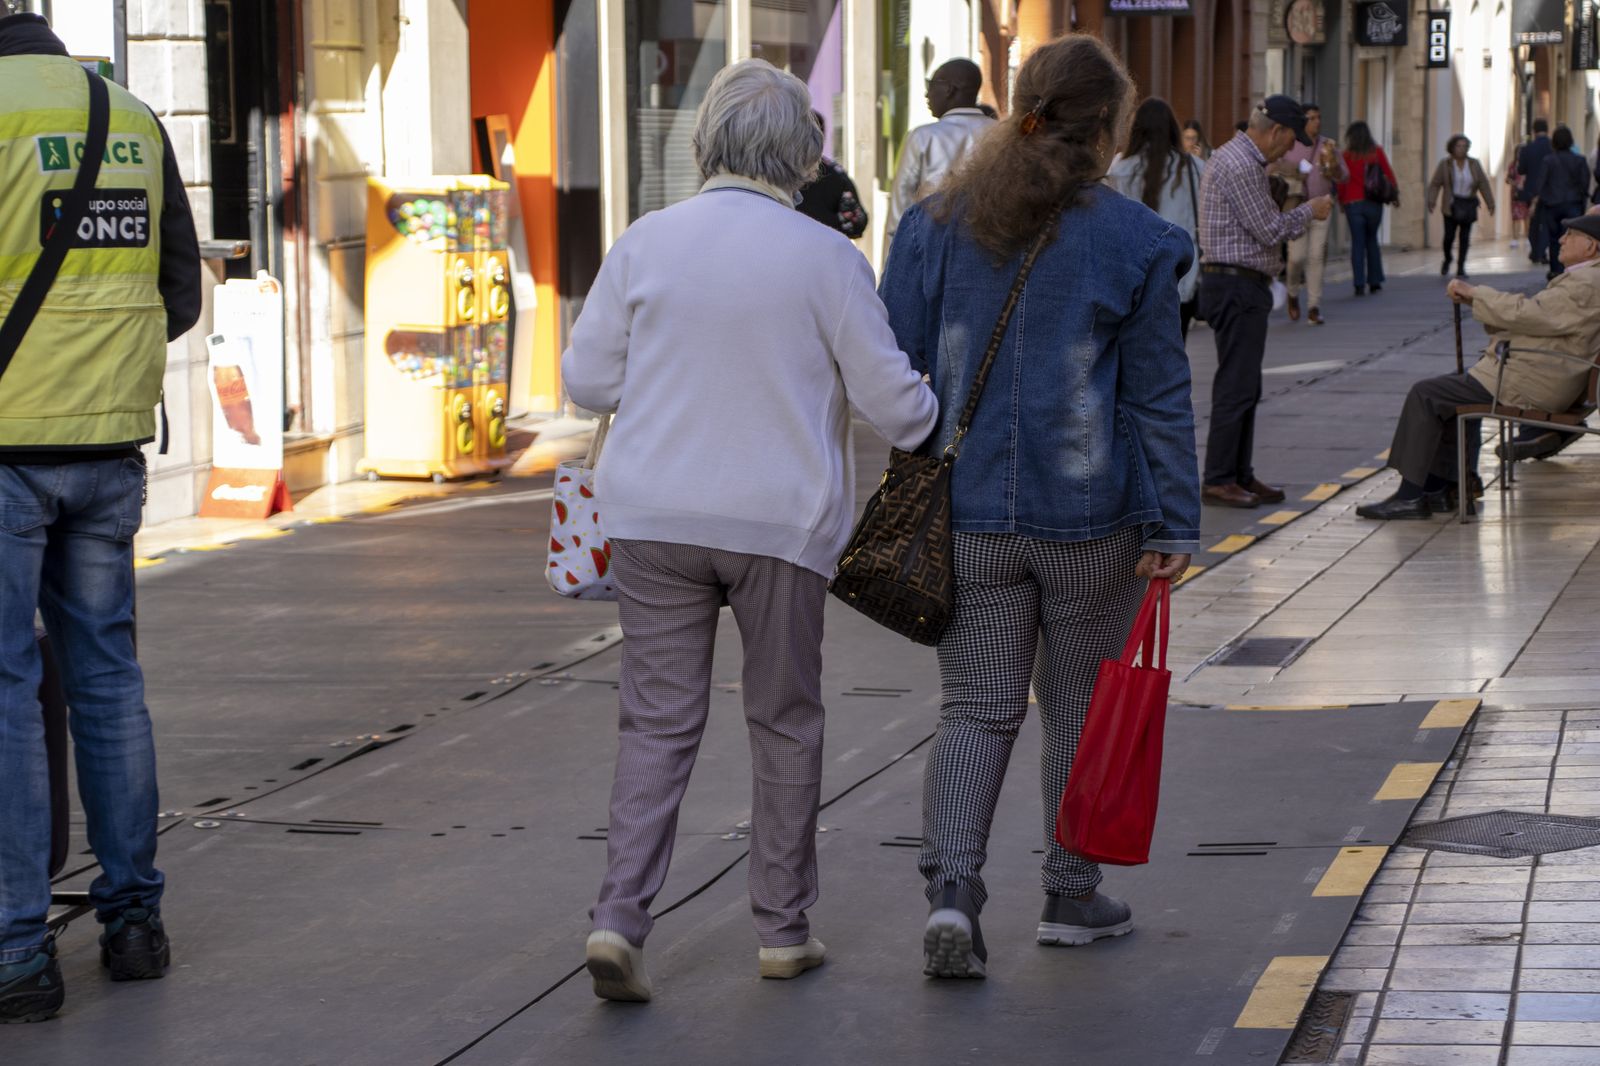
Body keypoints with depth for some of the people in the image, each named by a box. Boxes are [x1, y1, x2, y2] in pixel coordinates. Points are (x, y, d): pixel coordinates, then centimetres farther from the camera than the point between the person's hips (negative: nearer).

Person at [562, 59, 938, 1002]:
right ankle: (783, 928, 19)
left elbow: (587, 376, 2)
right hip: (782, 520, -2)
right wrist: (945, 431, 17)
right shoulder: (826, 258, -8)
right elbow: (888, 394, -4)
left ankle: (621, 916, -8)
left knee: (660, 721, 6)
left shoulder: (648, 243, -2)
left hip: (656, 517, 2)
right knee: (786, 721, 13)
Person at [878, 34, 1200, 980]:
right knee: (1079, 705, 14)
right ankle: (1071, 895, 23)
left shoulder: (940, 226, 1)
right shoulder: (1133, 241, -6)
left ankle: (952, 884, -13)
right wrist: (1175, 523, -3)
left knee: (977, 711, 7)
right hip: (1091, 514, -2)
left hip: (969, 513, 2)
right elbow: (1160, 395, -6)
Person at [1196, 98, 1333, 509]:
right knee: (1236, 386, -8)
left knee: (1245, 387, 13)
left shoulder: (1241, 159, 17)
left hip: (1244, 287, 11)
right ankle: (1218, 481, -5)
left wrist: (1301, 215, 14)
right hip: (1236, 286, -11)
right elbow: (1270, 231, -17)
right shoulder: (1239, 165, -17)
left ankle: (1241, 476, 18)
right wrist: (1309, 211, -2)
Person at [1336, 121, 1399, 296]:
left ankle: (1360, 284, -7)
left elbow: (1341, 181, -3)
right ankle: (1375, 281, 14)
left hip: (1353, 203, -2)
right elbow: (1389, 174, 1)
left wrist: (1341, 200, 7)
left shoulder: (1347, 155, -3)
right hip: (1374, 203, 2)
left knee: (1357, 243, 1)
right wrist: (1394, 195, 9)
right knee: (1372, 240, 16)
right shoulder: (1377, 152, 1)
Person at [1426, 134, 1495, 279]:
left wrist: (1490, 203, 0)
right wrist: (1431, 202, -14)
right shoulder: (1445, 164, -1)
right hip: (1451, 205, -2)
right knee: (1449, 235, -4)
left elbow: (1483, 184, 3)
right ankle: (1447, 260, 23)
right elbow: (1435, 184, -3)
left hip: (1468, 205, 2)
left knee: (1465, 237, -1)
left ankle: (1461, 267, 5)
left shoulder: (1474, 164, 3)